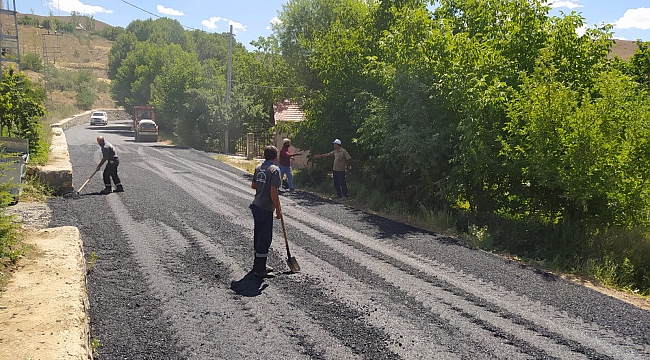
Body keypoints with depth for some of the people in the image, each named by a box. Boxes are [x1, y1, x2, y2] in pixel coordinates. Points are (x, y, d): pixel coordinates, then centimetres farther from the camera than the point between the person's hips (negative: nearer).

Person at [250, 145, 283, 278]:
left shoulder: (259, 167, 7)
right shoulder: (274, 170, -16)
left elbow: (253, 185, 17)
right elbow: (273, 192, -20)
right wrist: (278, 210, -13)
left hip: (256, 206, 8)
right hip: (266, 209, -8)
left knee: (258, 236, 17)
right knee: (265, 238, -1)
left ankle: (259, 263, 30)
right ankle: (259, 269, 5)